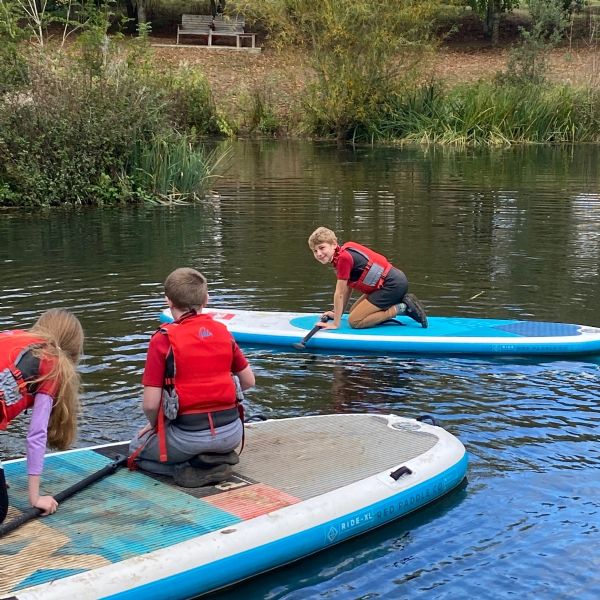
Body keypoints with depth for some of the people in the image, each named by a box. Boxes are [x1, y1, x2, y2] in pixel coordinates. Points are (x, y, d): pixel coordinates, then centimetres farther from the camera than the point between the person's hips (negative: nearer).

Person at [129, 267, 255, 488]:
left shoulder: (163, 339, -11)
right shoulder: (222, 331, 3)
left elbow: (150, 403, -13)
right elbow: (248, 381, 11)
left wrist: (154, 425, 8)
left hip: (189, 435, -5)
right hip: (231, 433, 5)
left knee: (136, 450, 23)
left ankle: (188, 469, -1)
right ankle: (220, 458, 7)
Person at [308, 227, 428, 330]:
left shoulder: (343, 257, -17)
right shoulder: (345, 252, 12)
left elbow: (339, 294, -15)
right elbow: (348, 288, 17)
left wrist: (335, 324, -10)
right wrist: (337, 313, 18)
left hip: (393, 284, -10)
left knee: (354, 321, -11)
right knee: (354, 312, 18)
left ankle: (401, 308, -8)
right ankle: (403, 303, 13)